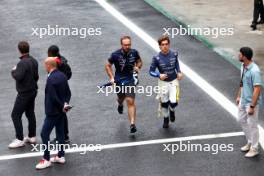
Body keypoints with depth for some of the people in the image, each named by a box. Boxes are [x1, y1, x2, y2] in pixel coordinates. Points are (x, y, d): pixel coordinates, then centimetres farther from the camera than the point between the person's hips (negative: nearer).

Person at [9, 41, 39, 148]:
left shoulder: (22, 63, -23)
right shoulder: (34, 61, 3)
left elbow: (18, 77, -31)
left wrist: (13, 71, -12)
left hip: (24, 93, -9)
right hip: (33, 91, 9)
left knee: (15, 115, -3)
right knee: (30, 113, 18)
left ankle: (20, 139, -3)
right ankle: (32, 137, 25)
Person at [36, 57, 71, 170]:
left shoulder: (51, 79, -23)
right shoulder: (62, 76, 3)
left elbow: (53, 97, -24)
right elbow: (68, 92, 8)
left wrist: (62, 107, -12)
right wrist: (65, 104, -2)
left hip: (53, 111, -9)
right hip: (61, 110, 9)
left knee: (44, 134, -2)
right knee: (60, 132, 16)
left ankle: (46, 160, 1)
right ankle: (60, 156, 25)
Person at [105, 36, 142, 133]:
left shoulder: (134, 53, -8)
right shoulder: (115, 55, -14)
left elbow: (139, 61, 13)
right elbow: (108, 66, -1)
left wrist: (137, 67, -9)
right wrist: (111, 77, -10)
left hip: (130, 80, 0)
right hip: (119, 80, 1)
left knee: (130, 101, -11)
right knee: (121, 98, 23)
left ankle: (132, 124, -11)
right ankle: (120, 105, 62)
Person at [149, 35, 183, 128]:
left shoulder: (174, 54, -9)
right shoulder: (157, 58, -17)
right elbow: (151, 71, -11)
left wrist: (179, 72, -1)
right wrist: (159, 75, -29)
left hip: (174, 81, 1)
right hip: (163, 82, -1)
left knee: (173, 102, -10)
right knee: (164, 103, 11)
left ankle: (172, 110, 29)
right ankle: (166, 119, 39)